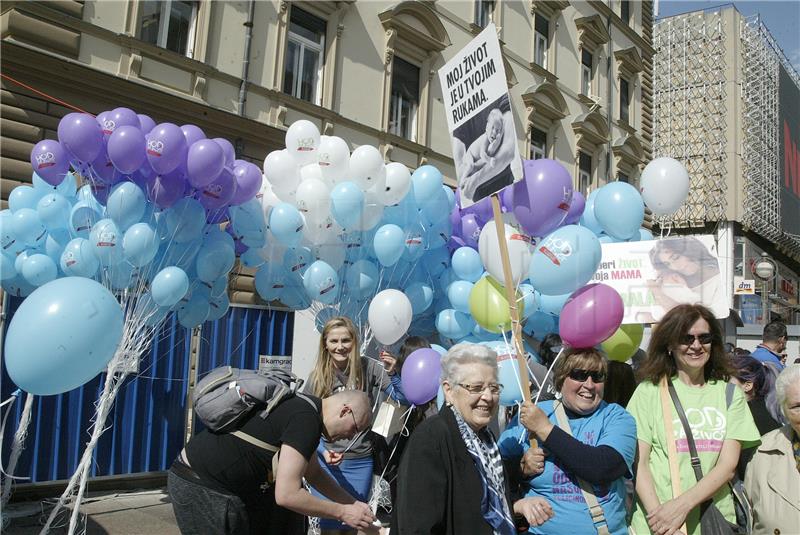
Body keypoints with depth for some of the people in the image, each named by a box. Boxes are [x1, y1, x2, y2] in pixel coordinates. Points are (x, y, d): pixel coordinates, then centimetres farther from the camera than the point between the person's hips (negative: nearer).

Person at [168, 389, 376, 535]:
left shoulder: (304, 407, 9)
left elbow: (314, 473, 21)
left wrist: (353, 504, 14)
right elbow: (286, 495, -26)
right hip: (200, 488, -10)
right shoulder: (307, 420, -22)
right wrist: (342, 512, -14)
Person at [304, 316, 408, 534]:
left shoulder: (368, 368, -7)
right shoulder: (317, 377, -5)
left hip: (360, 462, 0)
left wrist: (391, 373, -23)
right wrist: (323, 451, -13)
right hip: (326, 461, 0)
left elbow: (403, 399, -8)